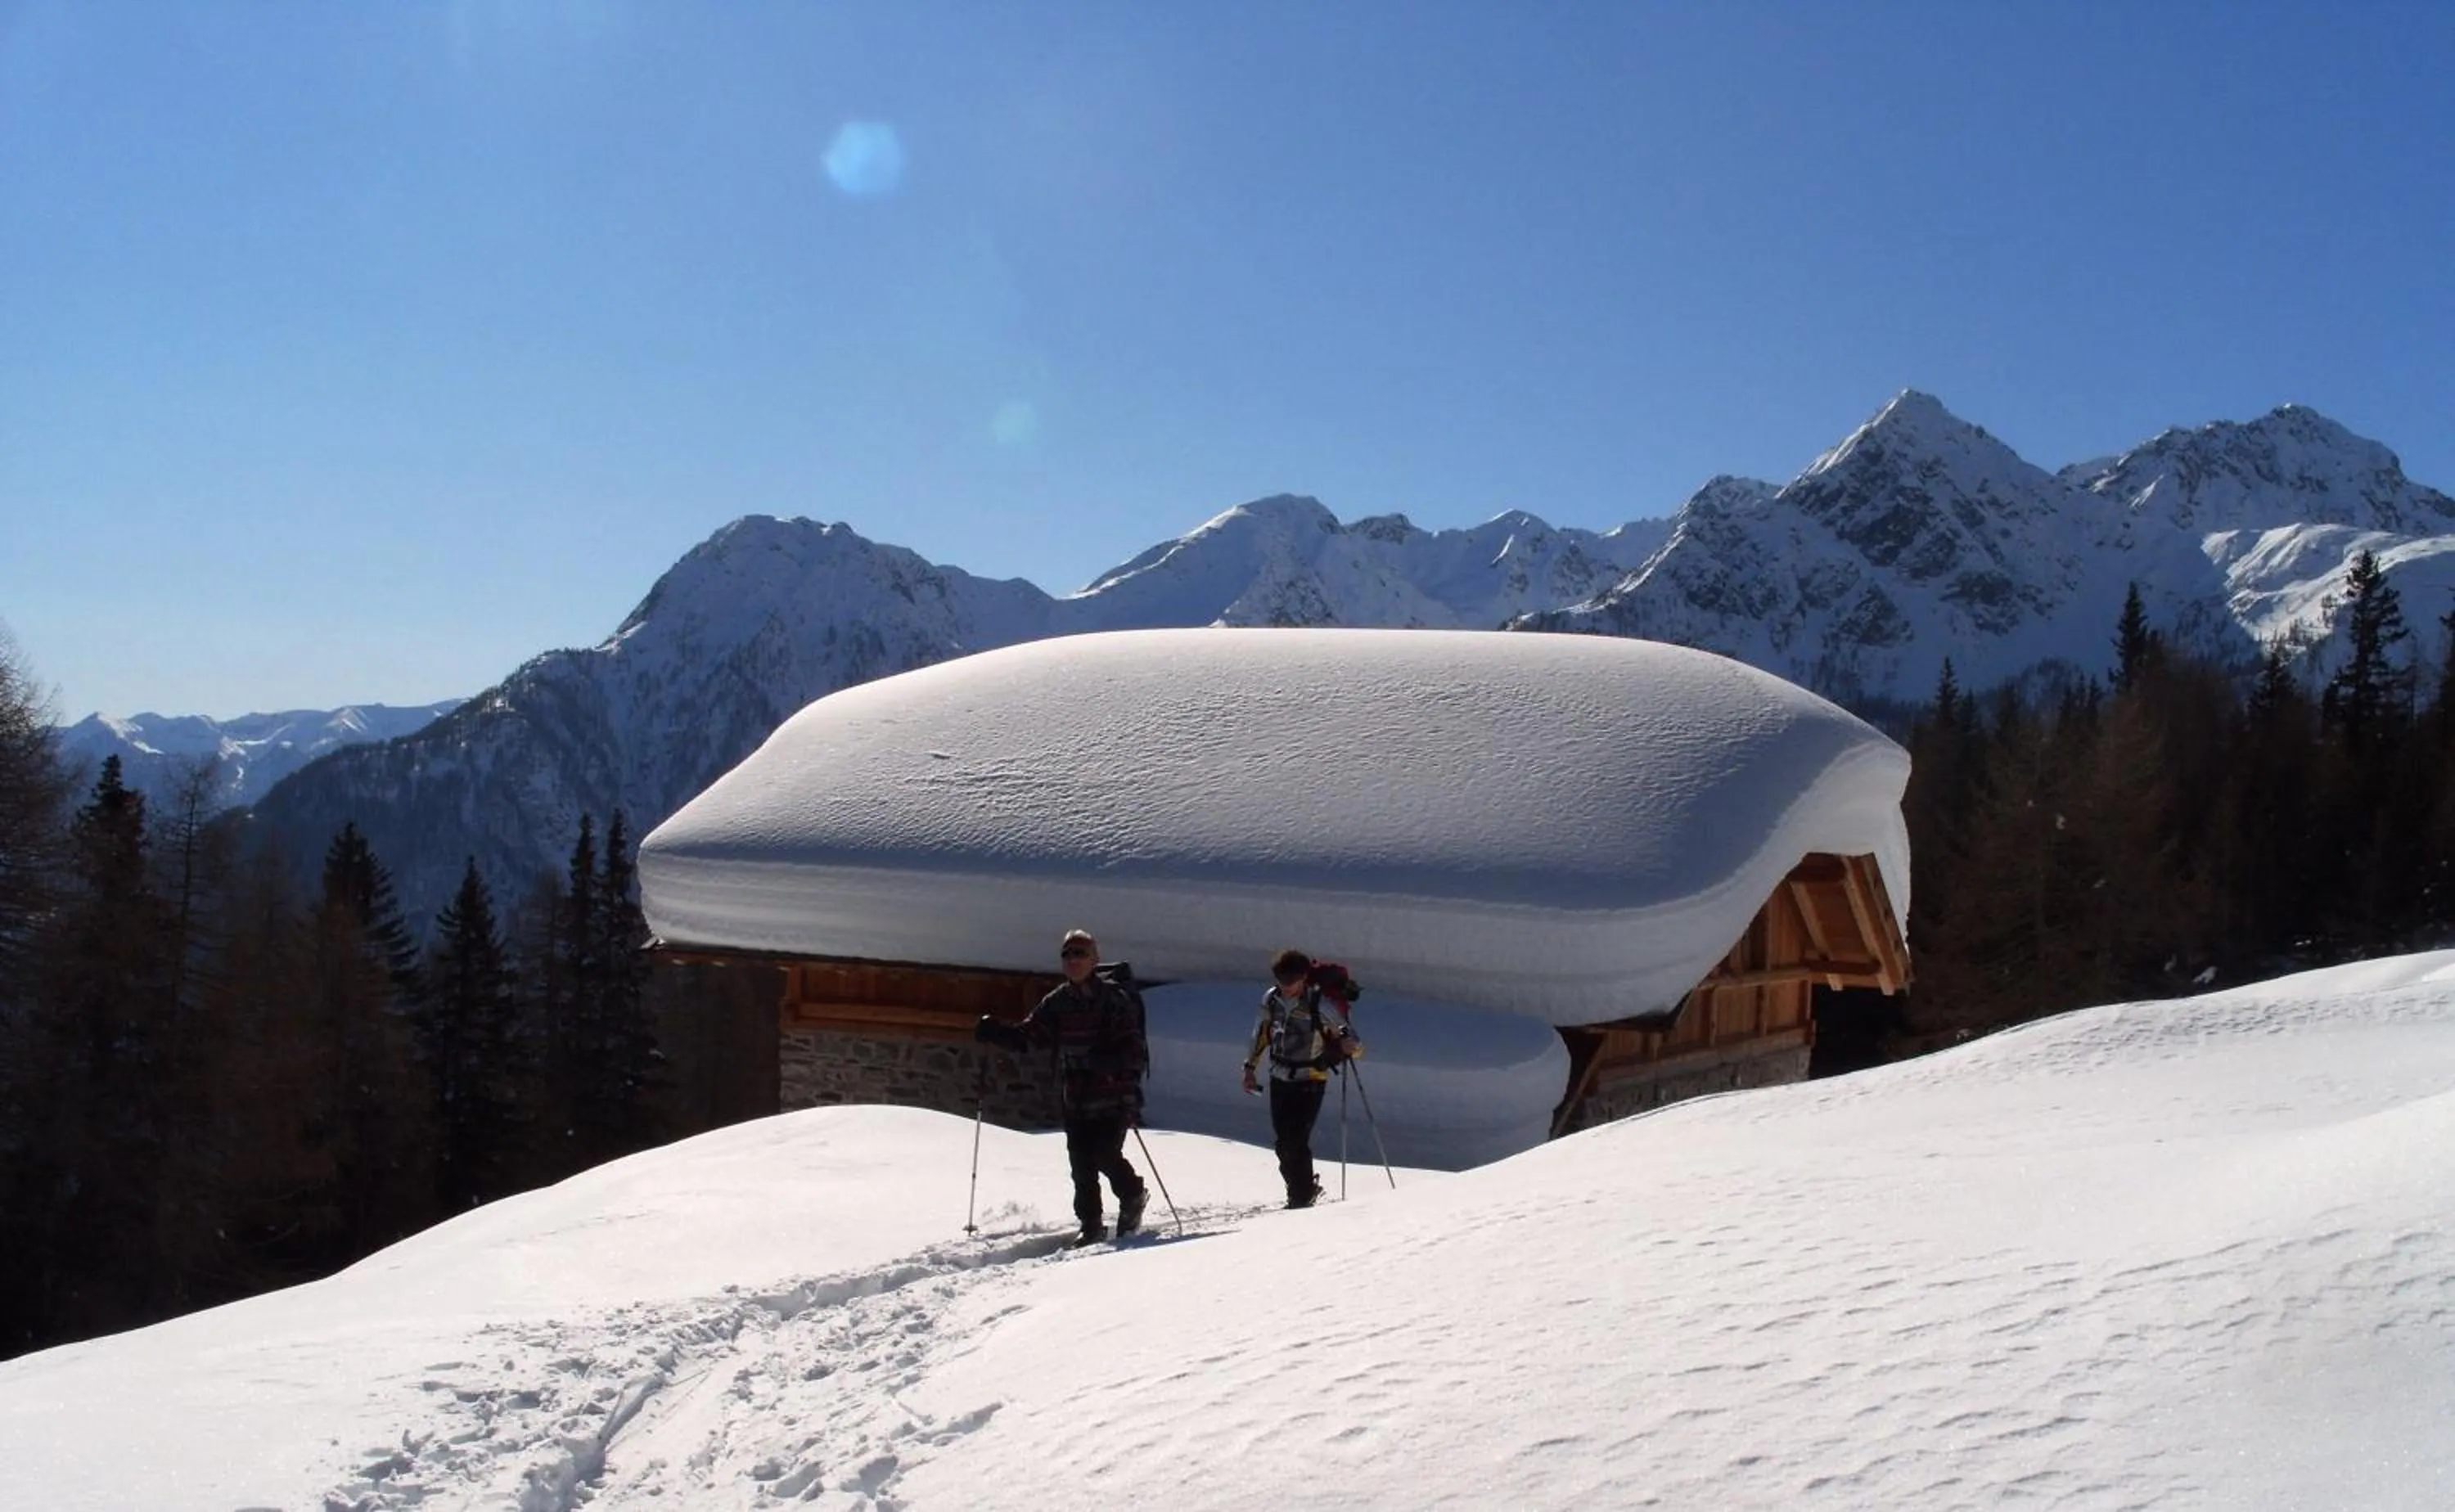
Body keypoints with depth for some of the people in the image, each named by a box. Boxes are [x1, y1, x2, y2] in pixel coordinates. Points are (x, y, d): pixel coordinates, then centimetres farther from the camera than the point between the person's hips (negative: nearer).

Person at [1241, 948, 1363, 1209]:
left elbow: (1356, 1047, -18)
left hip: (1310, 1081, -5)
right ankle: (1306, 1188, 28)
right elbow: (1261, 1033, 15)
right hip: (1280, 1079, 5)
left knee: (1296, 1141, -12)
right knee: (1282, 1142, 7)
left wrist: (1349, 1045, -41)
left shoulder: (1321, 1006, -19)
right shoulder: (1271, 1000, -3)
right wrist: (1250, 1067, 17)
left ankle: (1302, 1198, 4)